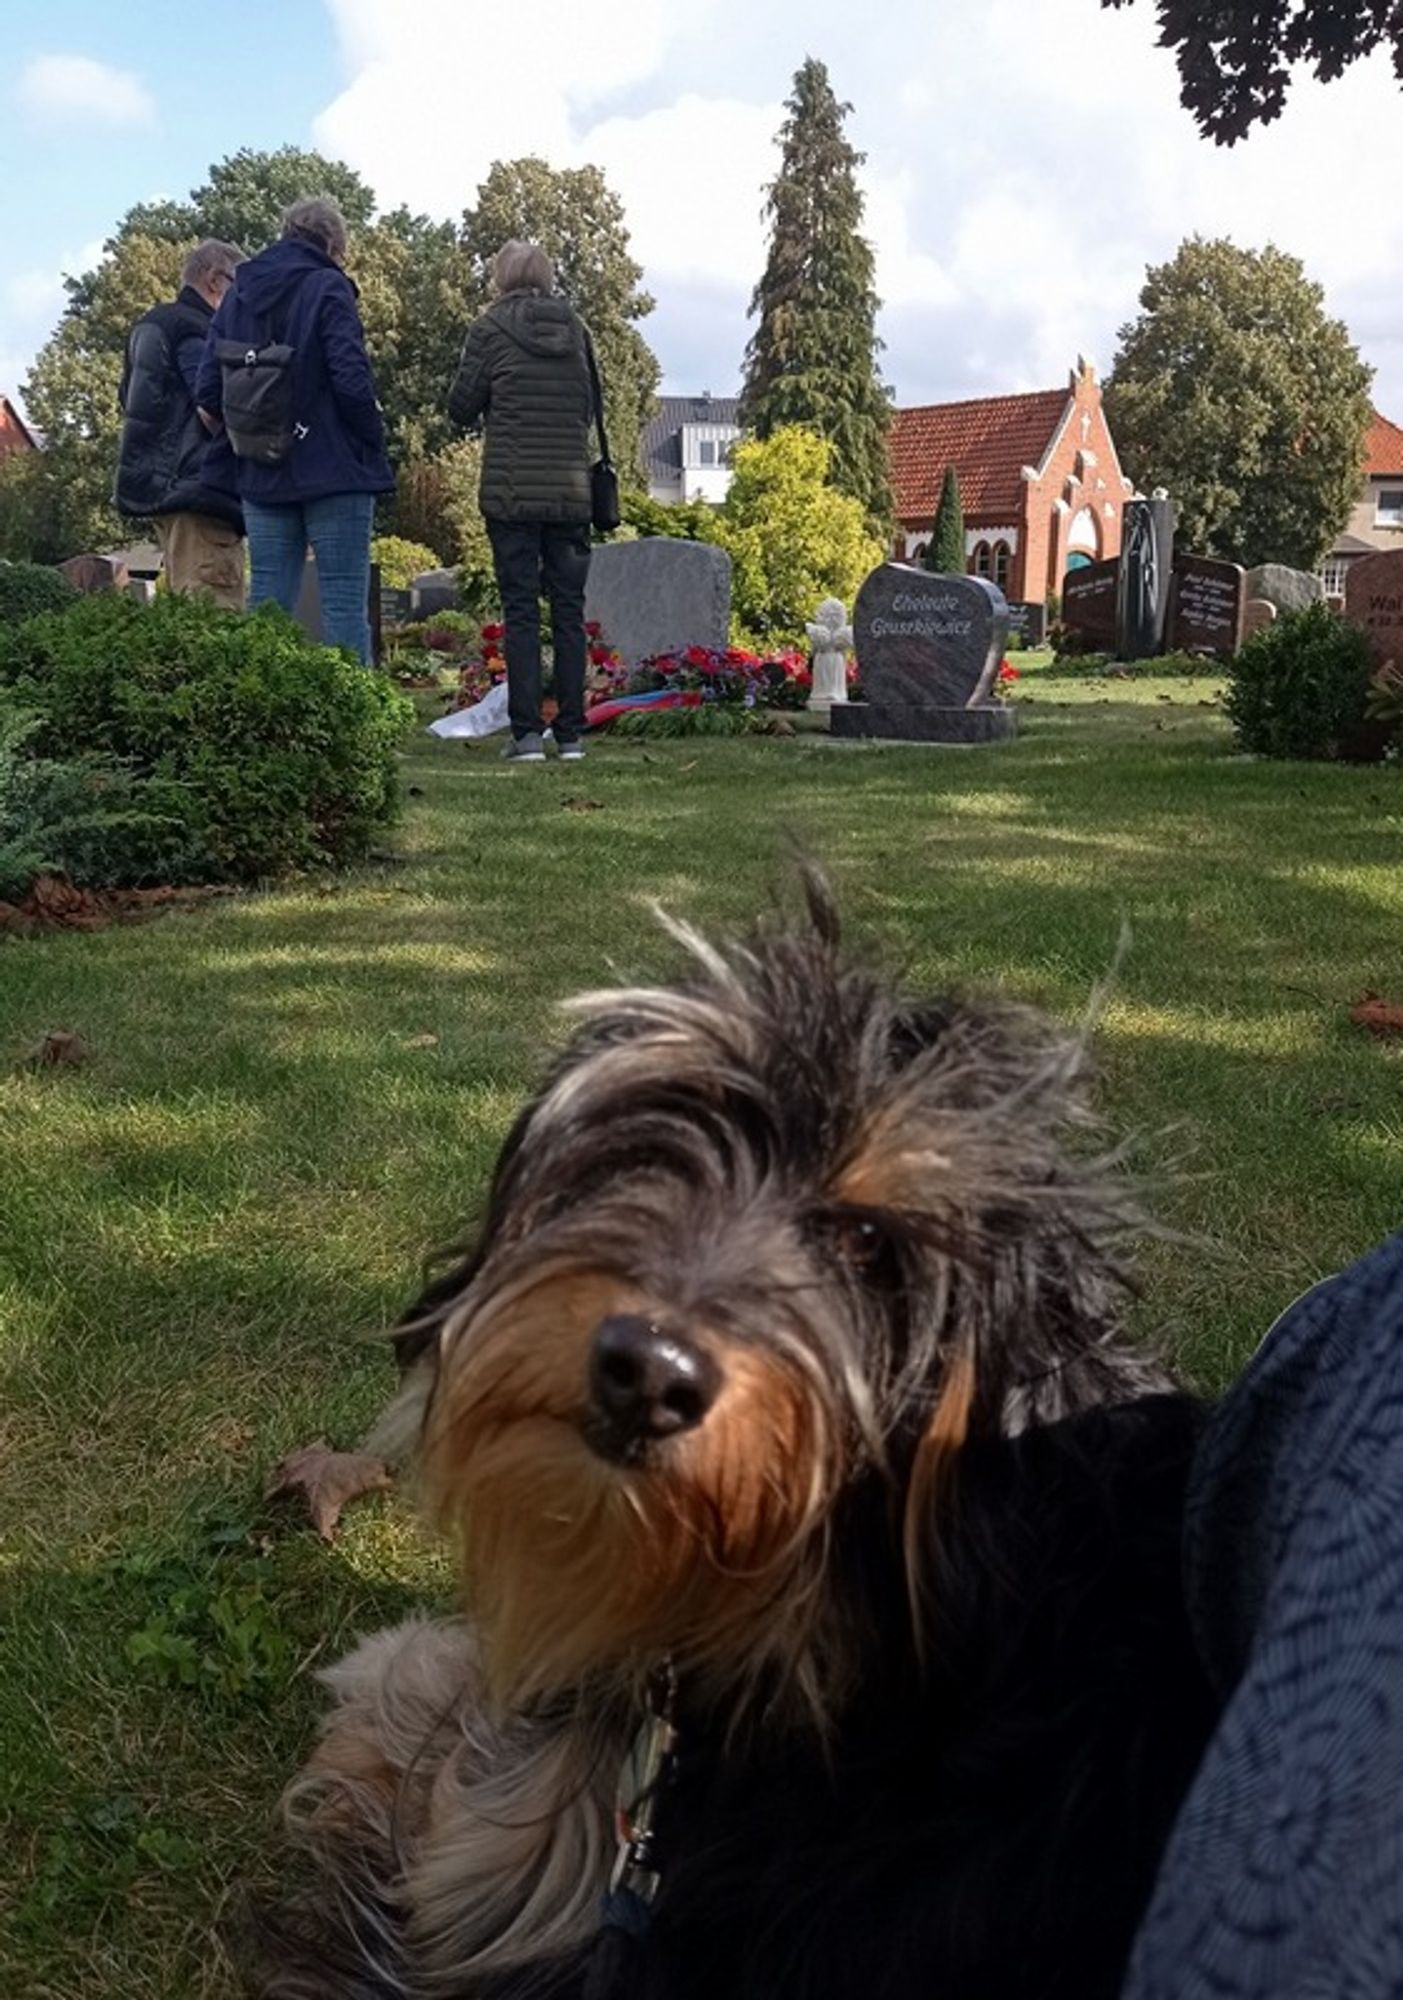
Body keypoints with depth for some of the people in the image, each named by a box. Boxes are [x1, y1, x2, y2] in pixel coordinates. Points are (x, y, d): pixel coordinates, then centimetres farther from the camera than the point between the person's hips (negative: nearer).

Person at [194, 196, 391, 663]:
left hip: (262, 477, 6)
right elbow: (351, 378, -15)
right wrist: (373, 440, -2)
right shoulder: (327, 288, -6)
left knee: (267, 600, 9)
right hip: (333, 468, -5)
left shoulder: (239, 292, 11)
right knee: (344, 603, -3)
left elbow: (209, 389, 6)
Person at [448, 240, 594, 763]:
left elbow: (461, 407, 0)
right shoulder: (575, 328, 8)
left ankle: (527, 733, -5)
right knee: (568, 610, 6)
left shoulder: (491, 328, -3)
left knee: (520, 609, -1)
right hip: (571, 491, 3)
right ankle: (571, 733, 8)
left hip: (512, 492, -3)